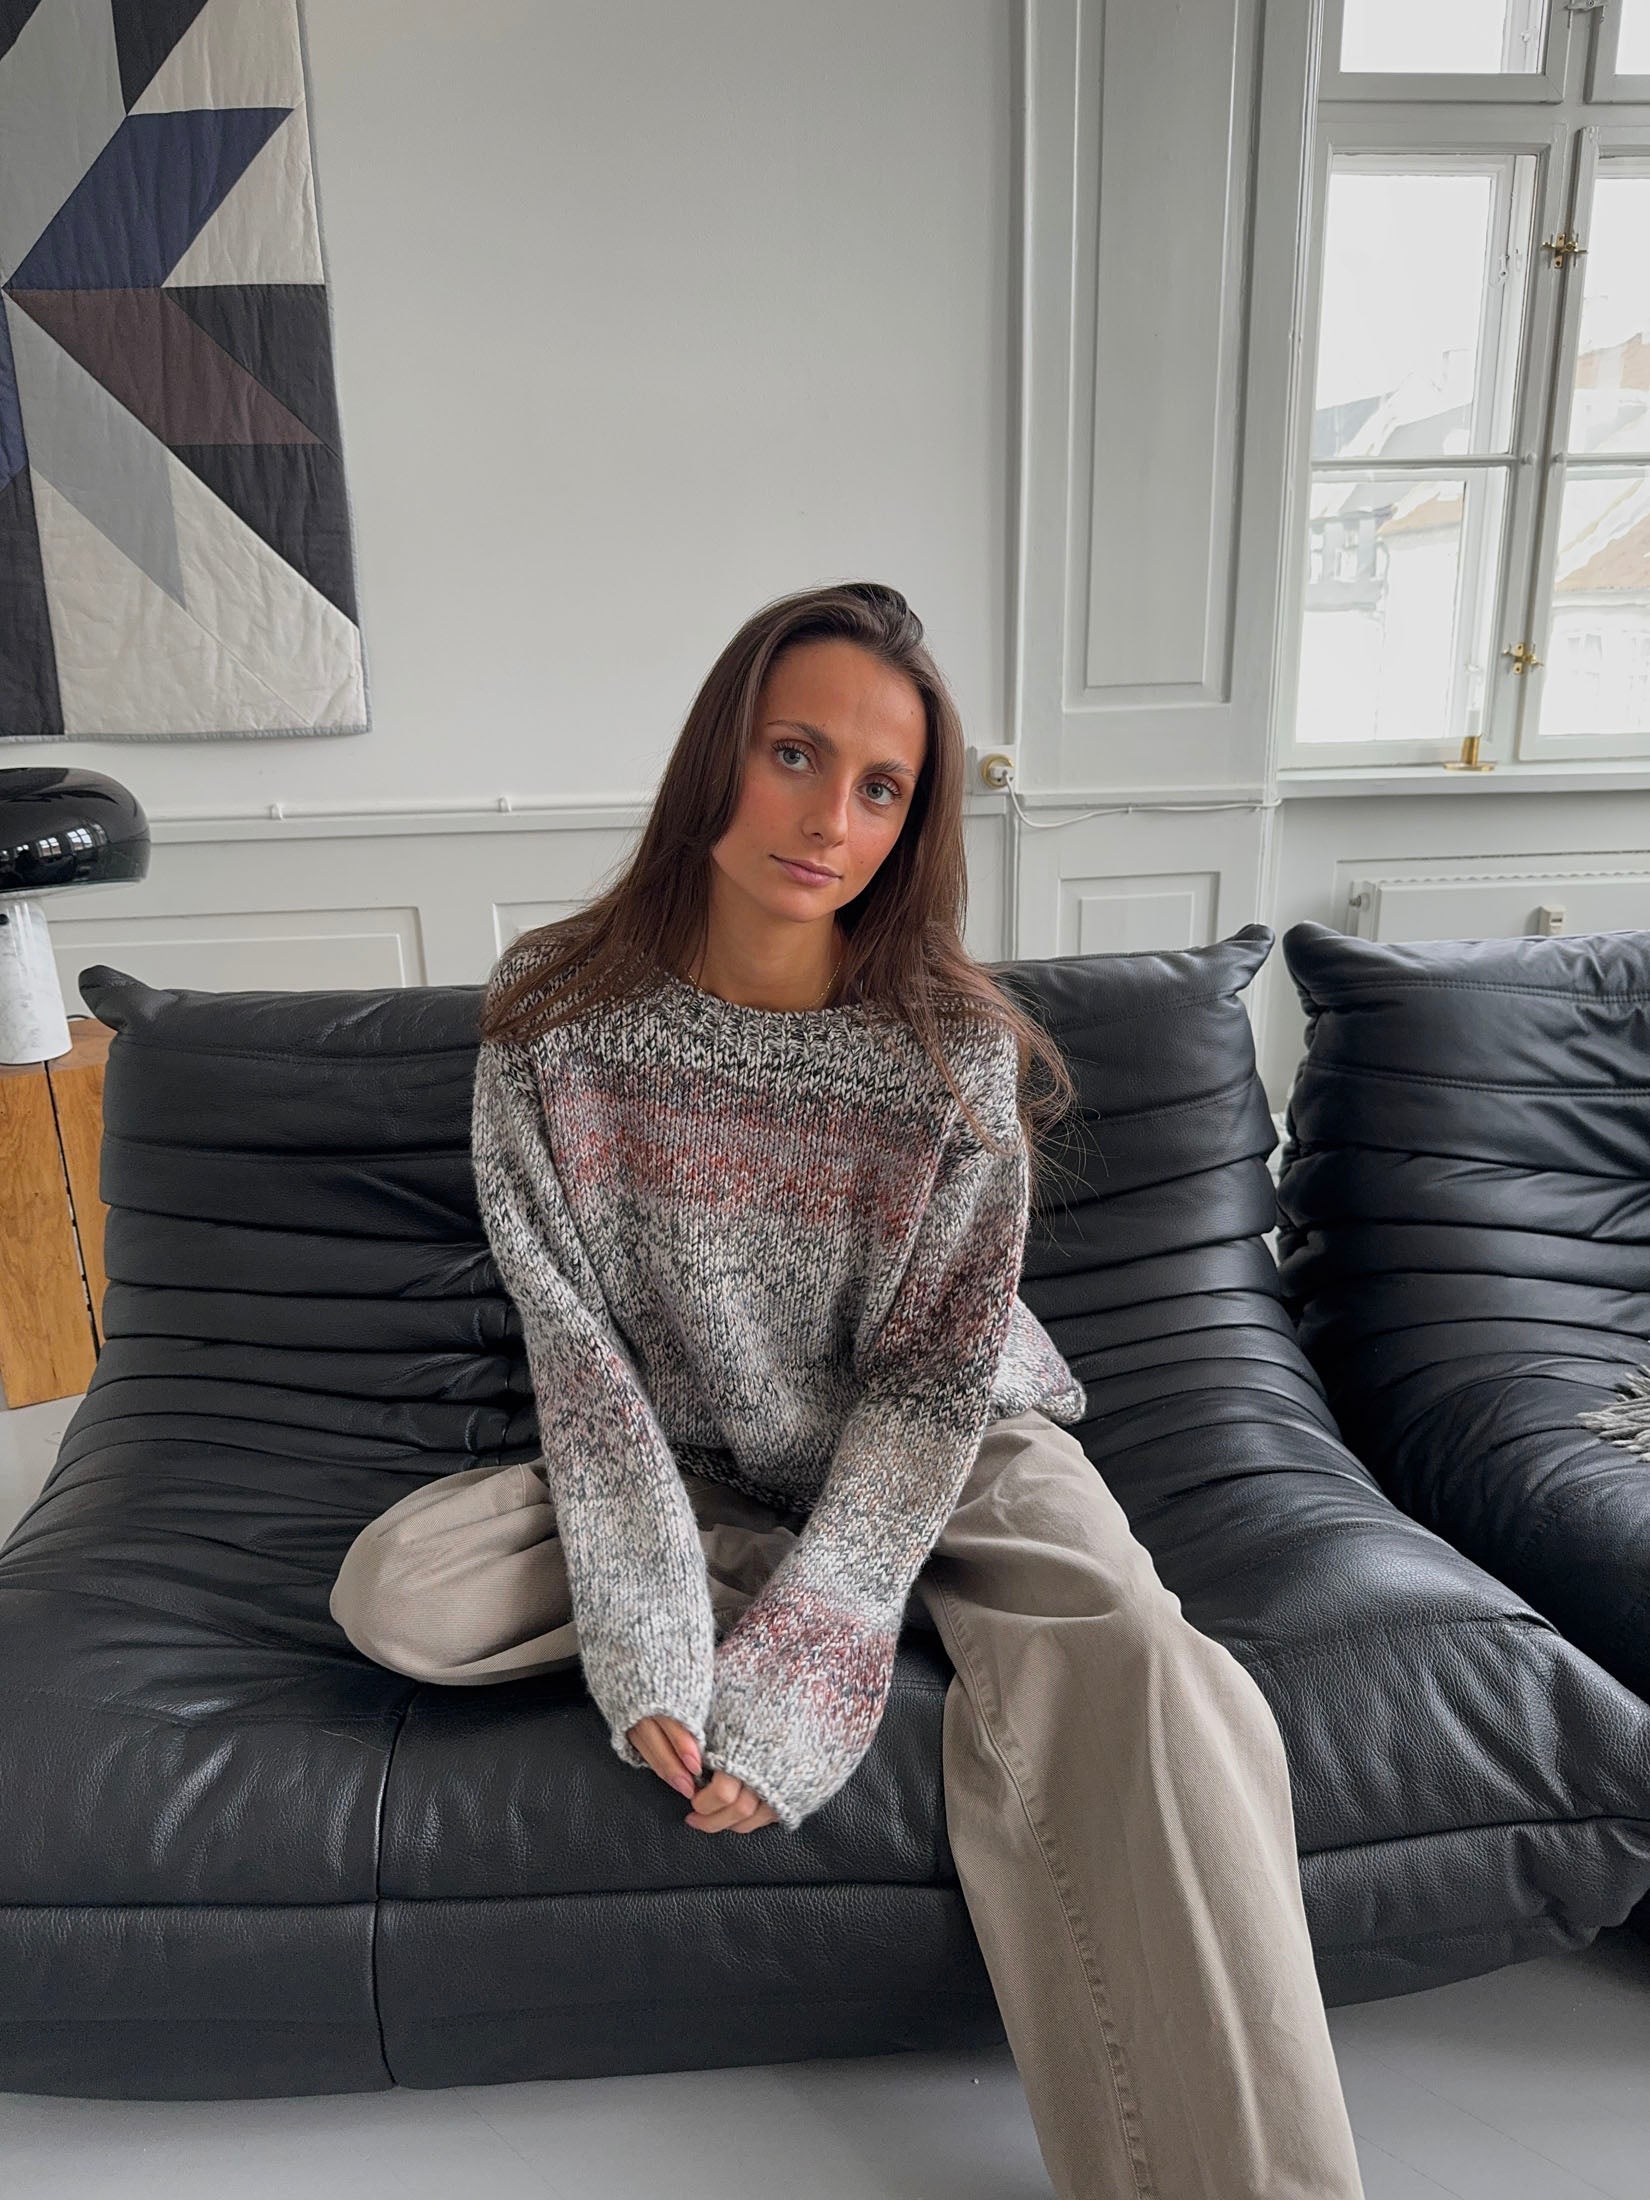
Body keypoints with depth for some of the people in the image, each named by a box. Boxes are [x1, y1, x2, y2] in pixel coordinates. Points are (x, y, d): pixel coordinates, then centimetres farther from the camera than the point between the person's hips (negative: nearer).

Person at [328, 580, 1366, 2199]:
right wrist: (650, 1644, -23)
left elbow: (932, 1386, -15)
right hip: (682, 1469, 3)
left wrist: (790, 1683, -24)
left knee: (1142, 1688, -32)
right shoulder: (555, 1020, -12)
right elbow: (582, 1357, -12)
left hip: (942, 1458, -2)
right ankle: (915, 1618, -12)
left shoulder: (957, 1049, -15)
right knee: (396, 1592, -22)